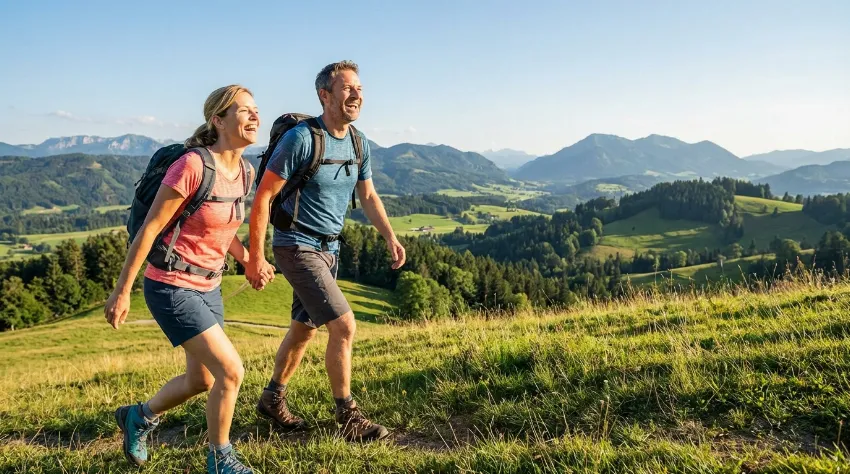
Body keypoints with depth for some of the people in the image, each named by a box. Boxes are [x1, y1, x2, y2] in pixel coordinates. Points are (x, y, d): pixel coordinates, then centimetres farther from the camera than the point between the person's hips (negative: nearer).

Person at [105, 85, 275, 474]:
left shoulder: (244, 172, 1)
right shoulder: (191, 165, -22)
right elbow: (149, 229, -16)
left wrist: (249, 261, 1)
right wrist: (121, 291, -12)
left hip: (208, 287, 8)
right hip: (170, 287, -8)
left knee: (202, 380, 18)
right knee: (231, 371, -12)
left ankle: (138, 417, 45)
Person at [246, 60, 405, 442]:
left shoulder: (359, 142, 4)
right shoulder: (301, 138, -18)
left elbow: (368, 196, 15)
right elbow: (263, 197, -16)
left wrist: (390, 237, 1)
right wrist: (255, 258, -16)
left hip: (329, 249, 8)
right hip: (297, 247, -8)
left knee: (305, 328, 16)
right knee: (344, 325, -12)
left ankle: (272, 399, 35)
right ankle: (348, 417, 3)